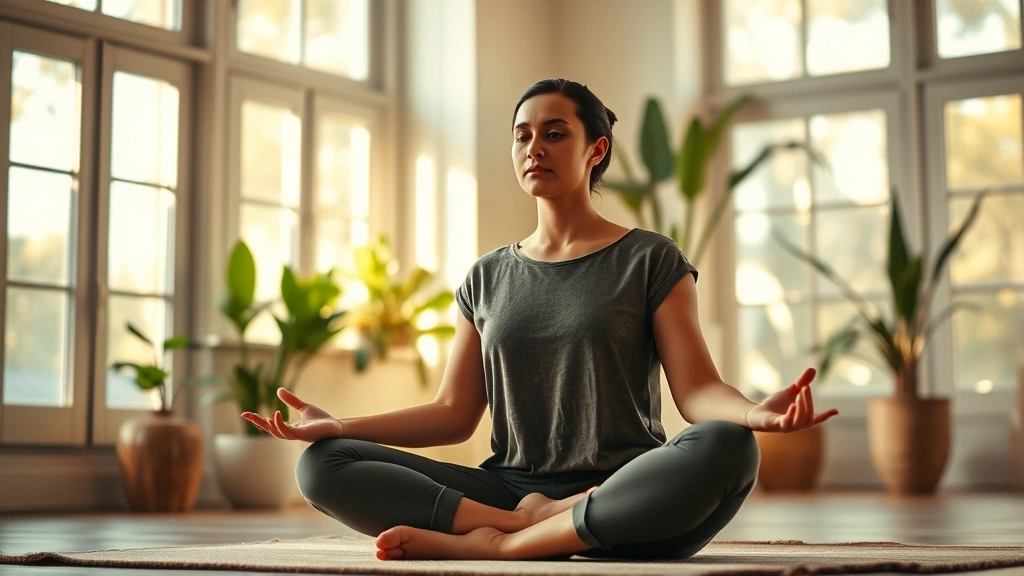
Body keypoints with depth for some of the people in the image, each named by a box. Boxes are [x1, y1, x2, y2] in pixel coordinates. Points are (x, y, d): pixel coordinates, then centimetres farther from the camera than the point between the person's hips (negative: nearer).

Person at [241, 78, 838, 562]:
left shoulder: (650, 259, 6)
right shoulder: (488, 278, 17)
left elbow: (697, 388, -4)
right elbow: (455, 413, 13)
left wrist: (755, 412, -27)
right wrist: (339, 425, 1)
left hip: (625, 495, -2)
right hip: (508, 488, 3)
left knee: (727, 449, -36)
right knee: (323, 464, -15)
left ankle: (494, 543, -29)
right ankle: (533, 521, -24)